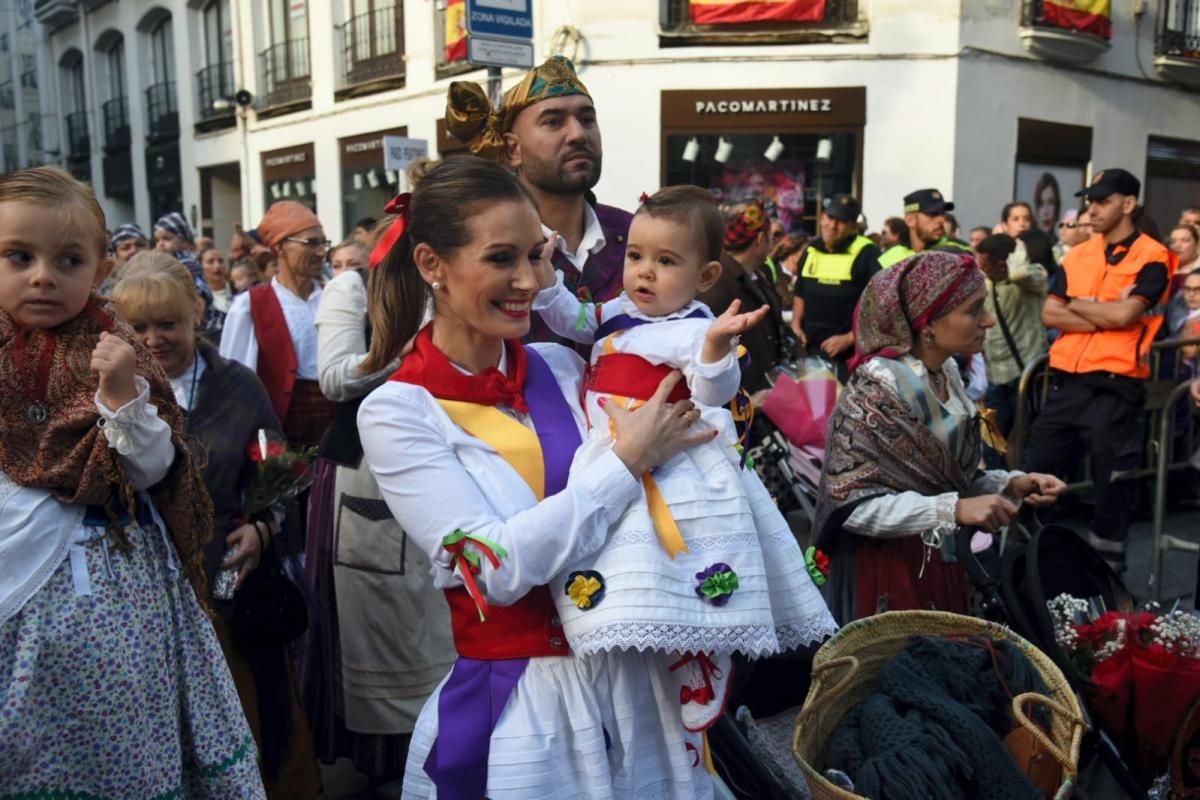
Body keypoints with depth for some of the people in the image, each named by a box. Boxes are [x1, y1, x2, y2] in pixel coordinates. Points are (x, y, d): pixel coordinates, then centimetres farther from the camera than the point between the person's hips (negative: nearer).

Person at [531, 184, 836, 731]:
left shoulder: (694, 331, -13)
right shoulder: (618, 311, 11)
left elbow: (714, 393, -26)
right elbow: (572, 322, 24)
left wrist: (717, 346, -44)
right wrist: (544, 276, 11)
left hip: (672, 474, -8)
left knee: (693, 600, -4)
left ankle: (696, 712, 13)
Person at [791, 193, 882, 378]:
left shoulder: (867, 255, -11)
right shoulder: (811, 252, 10)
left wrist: (850, 338, -17)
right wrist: (796, 325, 8)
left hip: (850, 354, -6)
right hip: (811, 350, 6)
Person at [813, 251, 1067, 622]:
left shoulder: (948, 374, 2)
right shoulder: (875, 391, -21)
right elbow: (852, 504, -23)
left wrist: (1011, 483, -5)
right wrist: (955, 510, -27)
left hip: (941, 564, 7)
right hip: (885, 571, -7)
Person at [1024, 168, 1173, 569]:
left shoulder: (1151, 258, -4)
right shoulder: (1077, 255, 12)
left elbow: (1124, 315, -18)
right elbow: (1049, 314, 2)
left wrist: (1078, 304, -2)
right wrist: (1105, 316, -9)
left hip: (1115, 388, -5)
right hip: (1066, 382, 6)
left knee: (1112, 483, 5)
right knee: (1035, 472, 10)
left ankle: (1107, 563, 19)